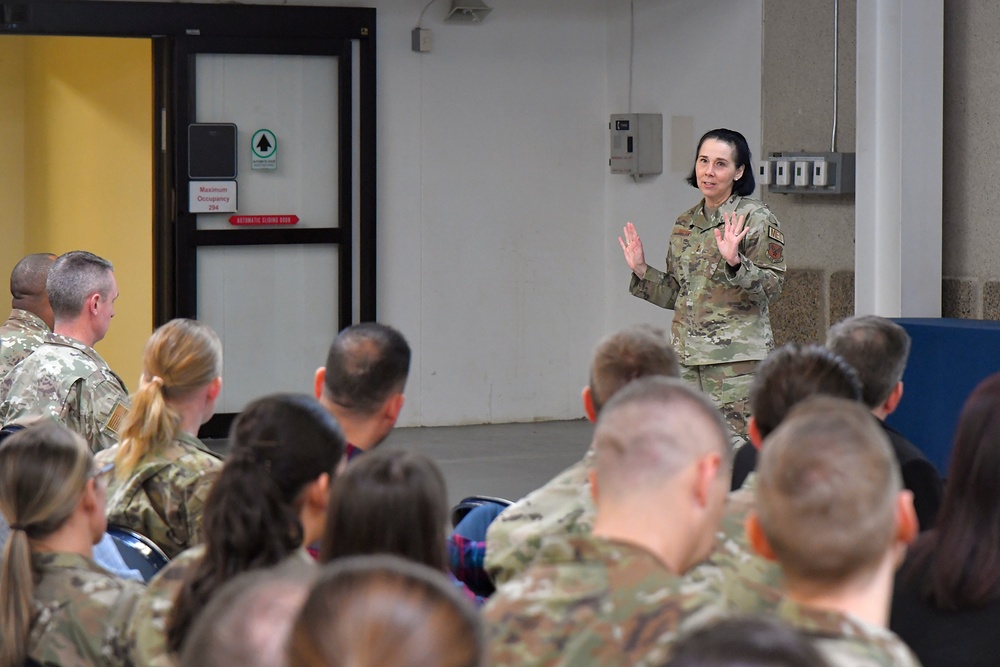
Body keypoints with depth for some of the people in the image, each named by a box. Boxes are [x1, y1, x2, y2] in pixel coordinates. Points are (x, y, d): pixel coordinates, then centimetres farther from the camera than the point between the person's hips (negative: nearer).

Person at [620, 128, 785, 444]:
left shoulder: (757, 219, -3)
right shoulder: (686, 224, 15)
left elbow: (772, 287, -12)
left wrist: (734, 262, -26)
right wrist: (641, 271, 8)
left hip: (738, 358, -6)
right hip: (687, 357, 6)